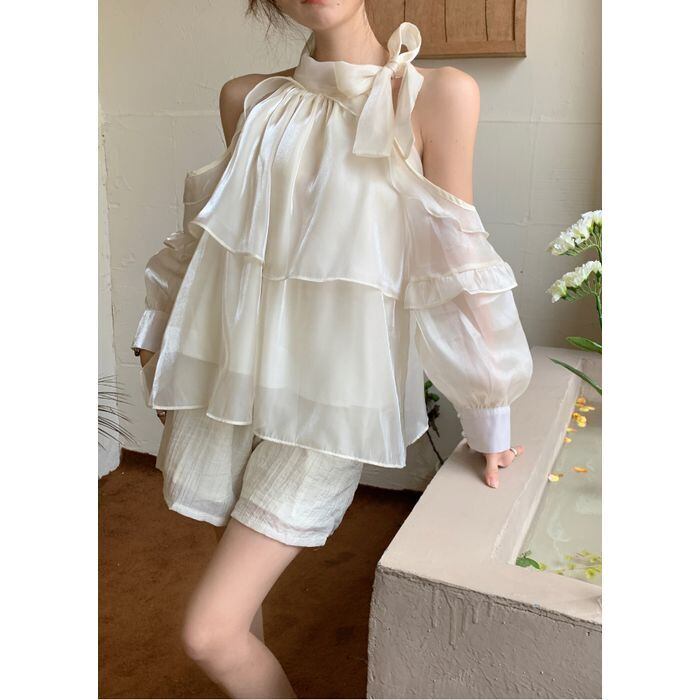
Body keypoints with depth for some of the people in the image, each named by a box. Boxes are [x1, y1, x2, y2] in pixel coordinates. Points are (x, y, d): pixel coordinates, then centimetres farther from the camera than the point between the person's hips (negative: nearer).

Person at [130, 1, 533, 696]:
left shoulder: (438, 95, -8)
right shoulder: (247, 99, 6)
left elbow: (453, 265, -7)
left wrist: (487, 418, -4)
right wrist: (158, 339, 17)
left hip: (325, 387, -4)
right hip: (228, 367, 5)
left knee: (210, 632, -3)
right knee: (237, 589, 16)